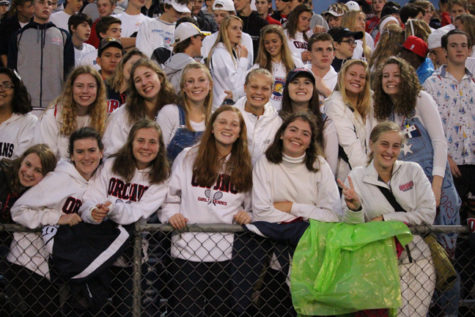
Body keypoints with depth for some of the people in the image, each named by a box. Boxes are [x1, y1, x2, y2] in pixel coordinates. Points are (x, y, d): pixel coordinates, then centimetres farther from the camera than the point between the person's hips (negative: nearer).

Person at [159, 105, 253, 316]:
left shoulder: (245, 166, 13)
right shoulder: (188, 157, 9)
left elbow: (251, 206, 17)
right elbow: (170, 194, 9)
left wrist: (247, 215, -4)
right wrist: (171, 214, -9)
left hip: (227, 251, 2)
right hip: (188, 246, -2)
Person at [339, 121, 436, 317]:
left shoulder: (413, 171, 7)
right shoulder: (357, 177, 3)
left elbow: (428, 213, -2)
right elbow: (352, 228, -3)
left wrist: (385, 219, -7)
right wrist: (354, 208, -25)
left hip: (417, 258, 1)